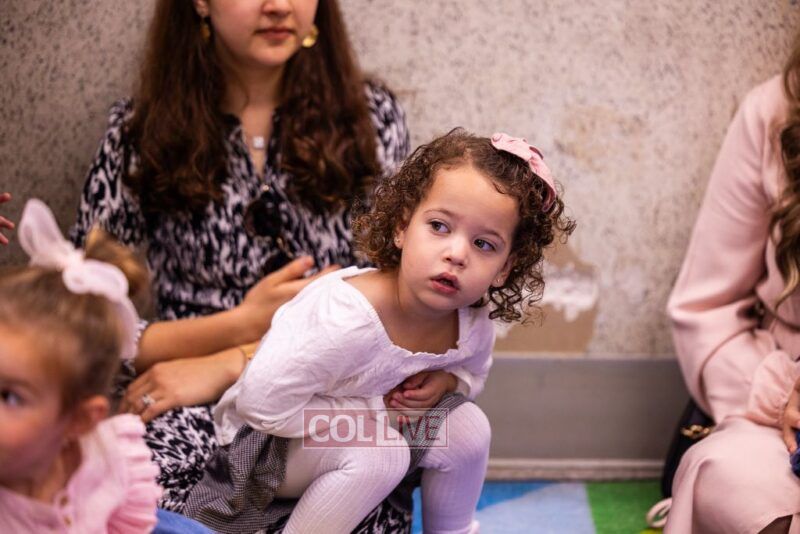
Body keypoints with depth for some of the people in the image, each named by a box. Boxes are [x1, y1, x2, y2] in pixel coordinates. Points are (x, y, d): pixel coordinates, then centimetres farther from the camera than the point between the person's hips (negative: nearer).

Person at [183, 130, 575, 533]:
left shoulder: (475, 327, -15)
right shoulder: (344, 319, -38)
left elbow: (472, 373, 10)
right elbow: (261, 402, -34)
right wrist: (376, 407, -28)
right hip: (266, 439, -7)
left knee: (468, 427, -6)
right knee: (380, 454, -31)